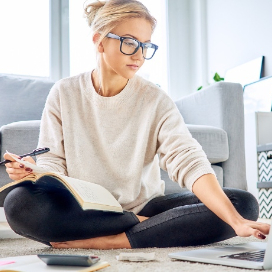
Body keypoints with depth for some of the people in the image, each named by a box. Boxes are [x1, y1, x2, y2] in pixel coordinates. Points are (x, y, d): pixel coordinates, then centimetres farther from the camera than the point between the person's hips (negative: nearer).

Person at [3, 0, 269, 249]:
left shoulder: (155, 101, -5)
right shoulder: (64, 95, -1)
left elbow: (188, 161, -18)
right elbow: (53, 162, 0)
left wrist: (236, 221, -32)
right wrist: (32, 171, -26)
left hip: (143, 206, 1)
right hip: (81, 210, 0)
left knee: (243, 202, -20)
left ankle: (104, 241, -24)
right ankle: (142, 227, -17)